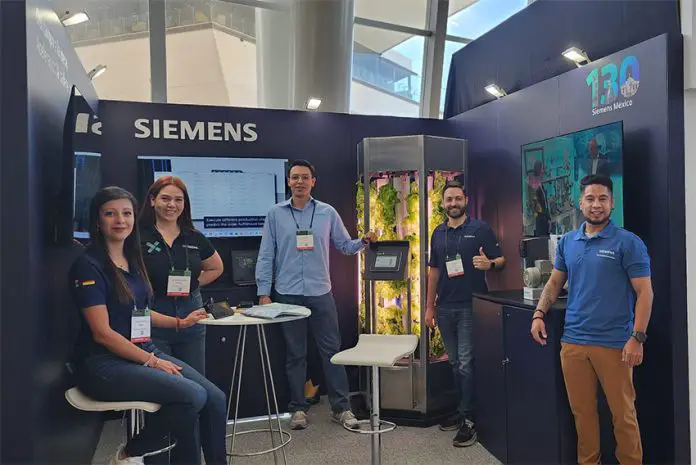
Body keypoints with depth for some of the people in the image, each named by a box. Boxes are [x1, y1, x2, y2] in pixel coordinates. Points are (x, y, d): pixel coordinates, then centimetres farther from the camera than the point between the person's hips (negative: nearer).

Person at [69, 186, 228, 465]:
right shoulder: (89, 266, -11)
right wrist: (151, 361, -16)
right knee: (192, 396, -26)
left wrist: (180, 322, 12)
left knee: (215, 399, -11)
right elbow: (102, 332, -16)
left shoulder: (132, 260, 12)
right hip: (103, 363, -7)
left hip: (144, 352, 7)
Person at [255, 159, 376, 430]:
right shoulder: (275, 215, 1)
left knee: (332, 350, 5)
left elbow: (344, 245, 9)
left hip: (320, 293, 1)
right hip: (287, 295, 0)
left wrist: (364, 241, -12)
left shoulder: (328, 213, 4)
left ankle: (340, 407, 15)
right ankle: (298, 408, 22)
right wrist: (263, 293, -4)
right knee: (295, 354, 10)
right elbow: (266, 256, 1)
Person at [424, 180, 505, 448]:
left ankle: (468, 420, 3)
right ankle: (462, 410, 27)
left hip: (470, 306, -5)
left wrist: (489, 264, -27)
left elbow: (501, 260, -3)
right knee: (455, 363, 14)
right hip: (444, 307, 5)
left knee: (466, 364, -5)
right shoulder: (438, 233, 11)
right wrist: (429, 307, 11)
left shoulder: (480, 229, -4)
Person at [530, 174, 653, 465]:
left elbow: (644, 292, -7)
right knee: (582, 411, 13)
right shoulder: (567, 242, 9)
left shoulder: (628, 242, -5)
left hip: (614, 343, -4)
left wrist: (637, 338, -14)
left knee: (623, 413, 6)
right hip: (573, 341, 4)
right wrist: (539, 314, 3)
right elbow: (555, 282, 17)